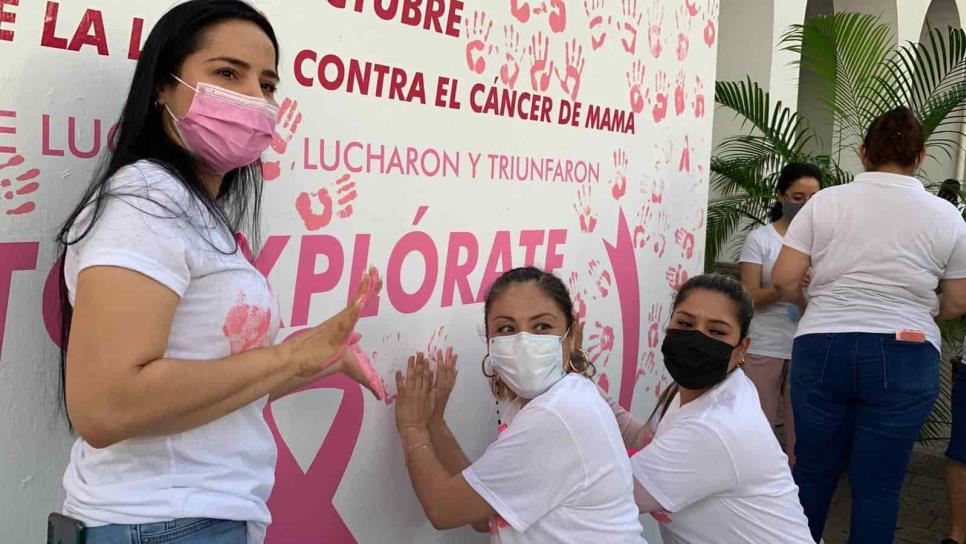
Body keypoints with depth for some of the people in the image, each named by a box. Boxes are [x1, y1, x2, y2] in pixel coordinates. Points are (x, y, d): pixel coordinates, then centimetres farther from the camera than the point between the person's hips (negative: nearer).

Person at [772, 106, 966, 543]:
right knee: (878, 486, 7)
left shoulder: (825, 202, 0)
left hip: (823, 349, 1)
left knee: (813, 473, 12)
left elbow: (783, 280, -4)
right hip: (904, 360, 0)